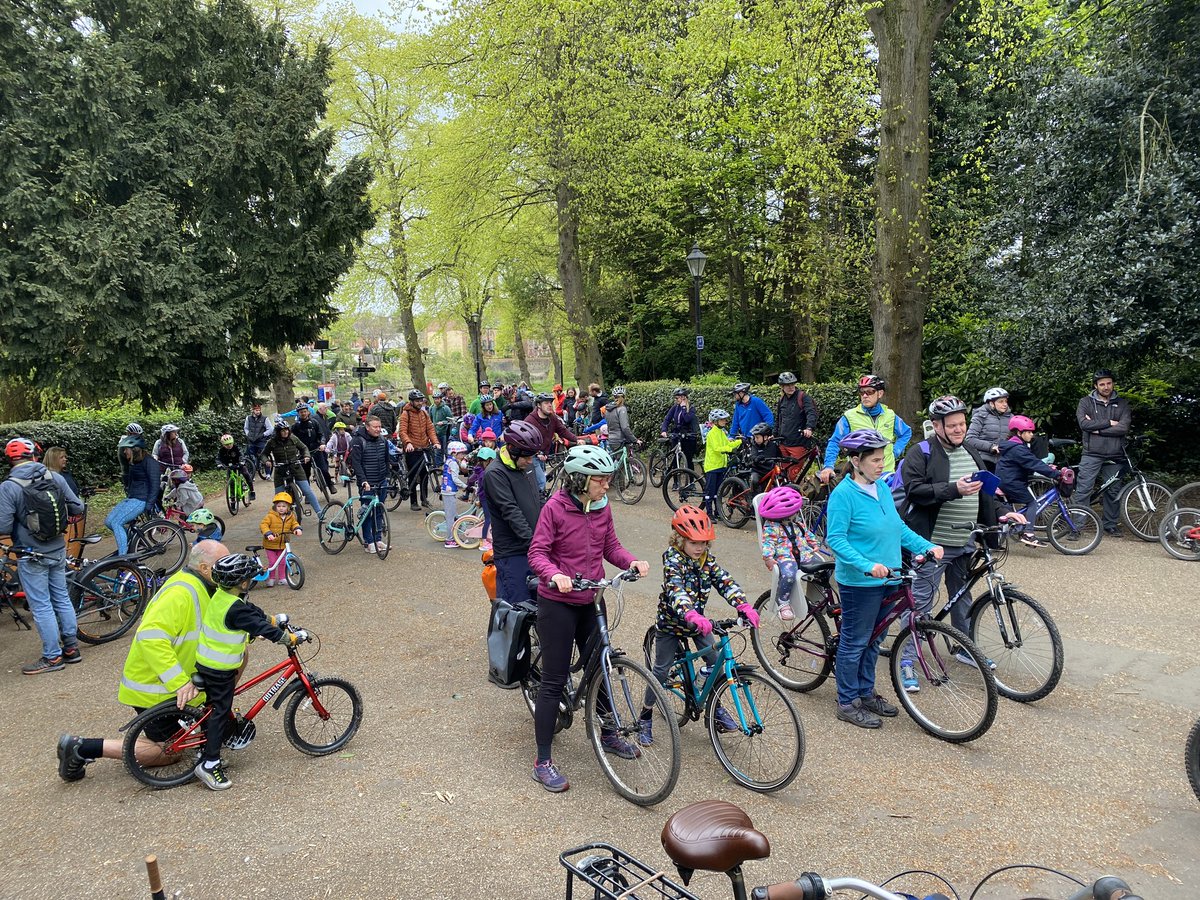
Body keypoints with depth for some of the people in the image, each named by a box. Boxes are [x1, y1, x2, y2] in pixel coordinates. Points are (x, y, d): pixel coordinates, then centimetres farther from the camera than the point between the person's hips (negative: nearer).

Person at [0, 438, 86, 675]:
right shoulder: (55, 478, -3)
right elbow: (78, 508, 0)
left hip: (30, 556, -4)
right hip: (58, 550, 5)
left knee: (41, 606, 4)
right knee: (62, 598, 16)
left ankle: (52, 657, 10)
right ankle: (72, 648, 23)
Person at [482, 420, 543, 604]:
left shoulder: (524, 469, 13)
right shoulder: (495, 473, -13)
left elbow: (539, 504, 19)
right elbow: (511, 511, -22)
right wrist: (532, 540, -28)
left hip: (533, 551, 8)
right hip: (512, 554, -8)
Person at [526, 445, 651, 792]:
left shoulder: (602, 508, 1)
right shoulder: (555, 507, -16)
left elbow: (611, 547, 7)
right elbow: (537, 553, -17)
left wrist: (632, 561, -13)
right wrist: (554, 574, -36)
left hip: (590, 601, 6)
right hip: (557, 603, -6)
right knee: (554, 681, -1)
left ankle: (608, 736, 40)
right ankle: (543, 762, 10)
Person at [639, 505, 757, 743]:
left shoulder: (706, 559, -6)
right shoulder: (673, 560, -25)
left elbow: (725, 581, -16)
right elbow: (675, 591, -41)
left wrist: (744, 606, -32)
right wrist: (692, 616, -57)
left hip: (697, 621, 5)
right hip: (671, 622, -5)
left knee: (716, 663, -1)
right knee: (661, 670, 1)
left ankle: (715, 707, 20)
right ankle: (645, 718, 15)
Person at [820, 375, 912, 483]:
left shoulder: (890, 415, 8)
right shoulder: (850, 416, -2)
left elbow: (906, 432, 24)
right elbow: (834, 442, -1)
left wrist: (895, 452, 9)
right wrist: (828, 466, -14)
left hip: (887, 473, 3)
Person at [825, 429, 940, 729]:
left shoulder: (882, 487, 6)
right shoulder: (843, 494, -18)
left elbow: (898, 526, 14)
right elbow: (835, 539, -20)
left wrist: (926, 546, 2)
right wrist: (867, 565, -30)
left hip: (886, 578, 8)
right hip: (859, 582, -8)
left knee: (873, 640, 19)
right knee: (854, 641, 4)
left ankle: (866, 692, 35)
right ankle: (848, 703, 18)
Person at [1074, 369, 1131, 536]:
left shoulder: (1122, 404, 7)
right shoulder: (1086, 402, 4)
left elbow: (1123, 427, -7)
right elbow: (1084, 424, -12)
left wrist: (1097, 429, -11)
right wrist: (1108, 423, -10)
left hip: (1114, 456, 2)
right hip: (1091, 455, -2)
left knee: (1113, 492, 10)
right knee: (1083, 490, -7)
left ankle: (1111, 525, 22)